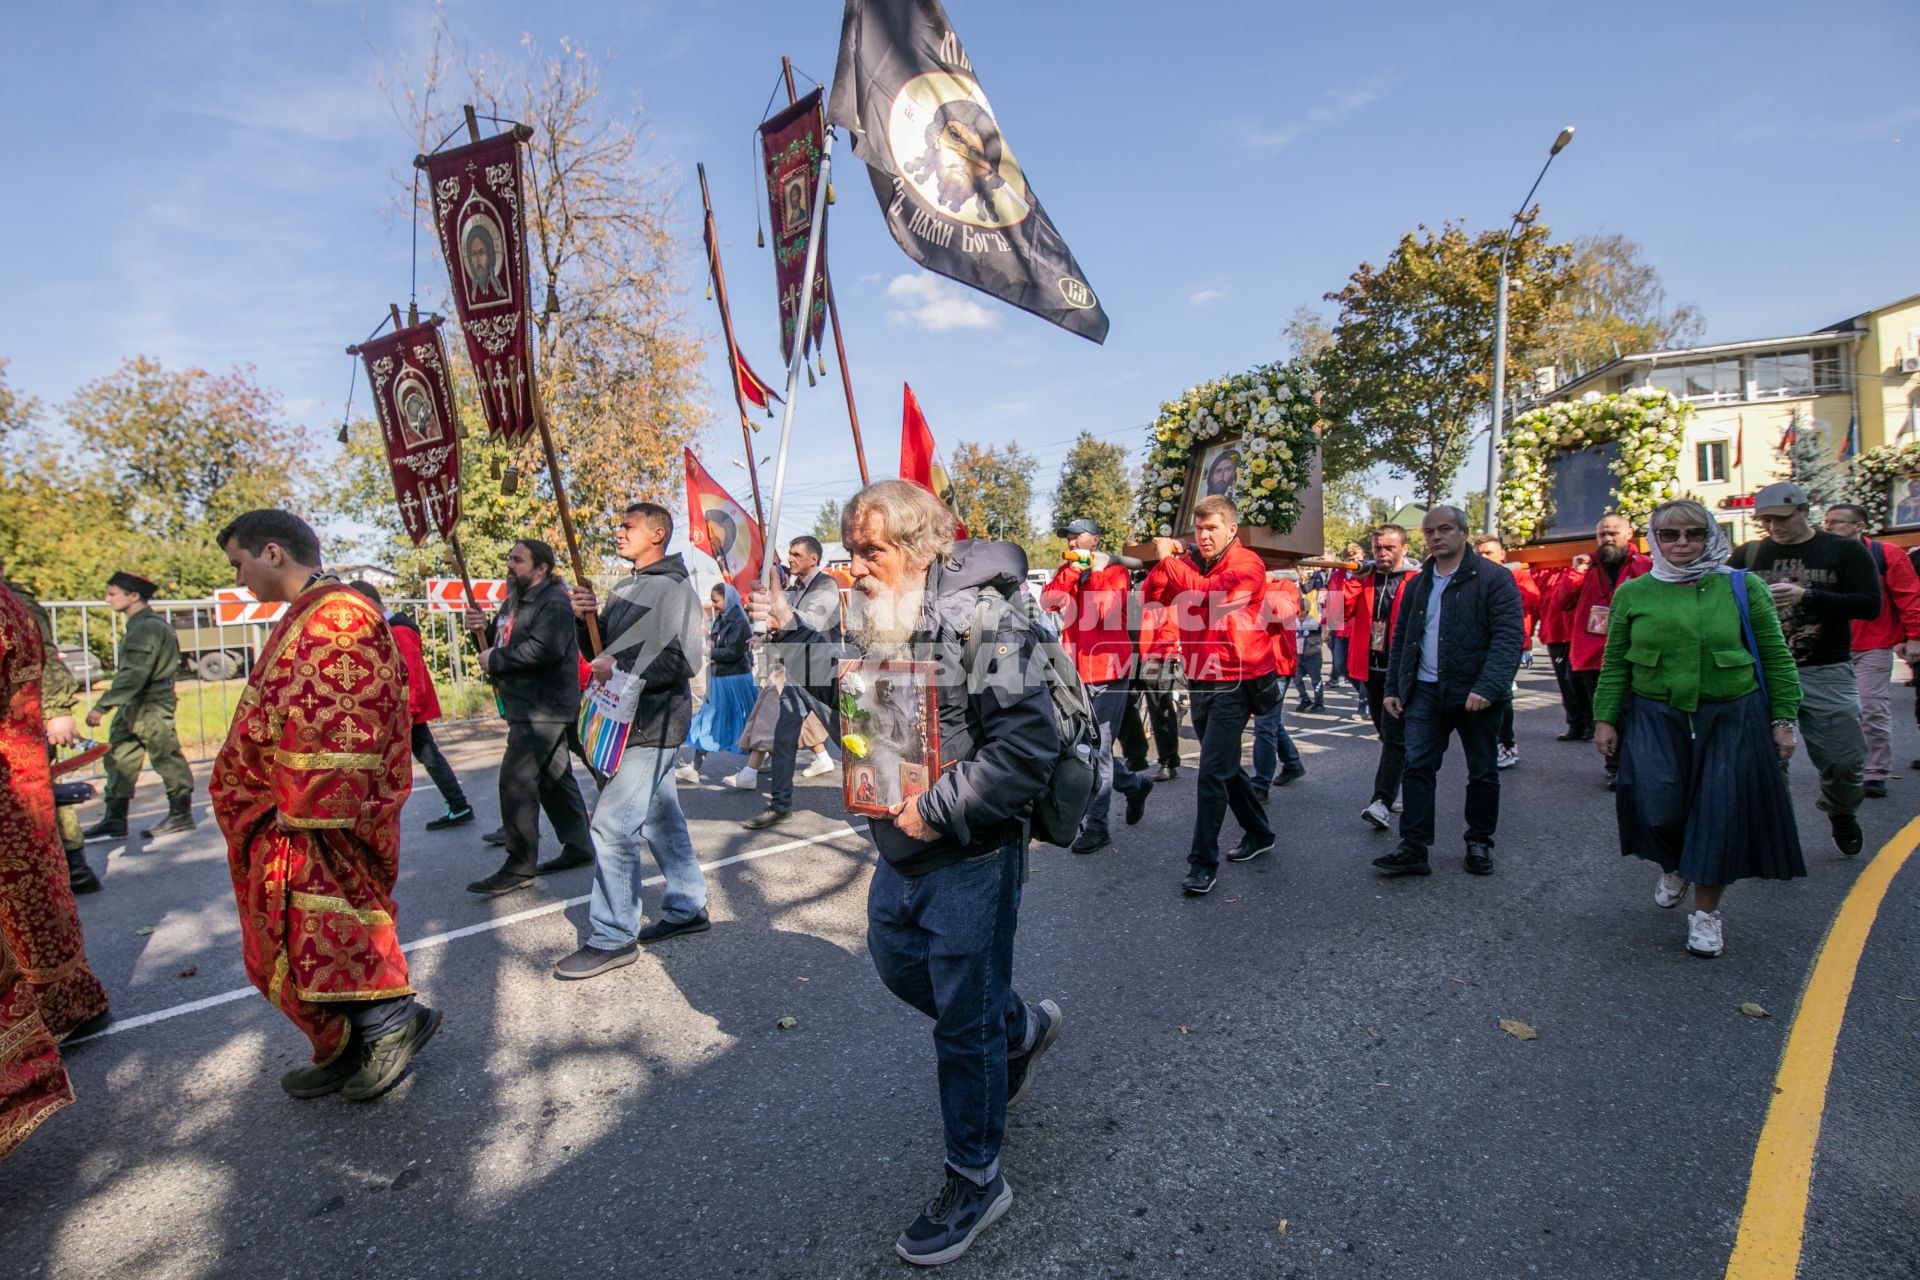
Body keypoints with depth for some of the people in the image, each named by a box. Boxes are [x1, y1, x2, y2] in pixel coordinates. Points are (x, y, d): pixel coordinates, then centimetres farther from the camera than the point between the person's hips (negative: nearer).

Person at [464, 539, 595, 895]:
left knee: (516, 780, -12)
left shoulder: (553, 602, -14)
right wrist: (483, 629, 1)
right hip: (529, 707, 10)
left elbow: (544, 649, -28)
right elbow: (502, 644, 23)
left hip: (544, 708, -10)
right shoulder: (515, 602, 19)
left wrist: (495, 661, -17)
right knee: (555, 778, 15)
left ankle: (520, 867, -5)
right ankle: (578, 846, 25)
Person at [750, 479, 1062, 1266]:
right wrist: (794, 630, 10)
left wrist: (938, 808, -23)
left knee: (963, 1022, 6)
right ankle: (1020, 1028, 50)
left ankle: (975, 1180, 30)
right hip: (901, 847, 9)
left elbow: (1029, 743, -26)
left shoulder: (981, 617, -22)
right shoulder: (880, 616, 3)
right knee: (896, 962, 26)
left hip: (969, 856, -9)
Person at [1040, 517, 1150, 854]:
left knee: (1097, 749, -5)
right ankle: (1134, 783, 37)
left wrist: (1095, 573, -13)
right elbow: (1048, 602, -7)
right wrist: (1072, 571, -14)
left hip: (1108, 671, -6)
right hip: (1076, 672, 6)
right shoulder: (1066, 572, 12)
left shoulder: (1116, 571, -4)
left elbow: (1106, 613, -19)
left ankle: (1095, 825, 6)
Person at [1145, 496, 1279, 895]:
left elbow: (1207, 594, -27)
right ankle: (1259, 833, 38)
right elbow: (1151, 597, -1)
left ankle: (1204, 863, 1)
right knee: (1224, 767, 19)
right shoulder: (1189, 563, 9)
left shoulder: (1246, 564, -10)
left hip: (1234, 682, -7)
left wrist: (1169, 560, -20)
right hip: (1199, 680, 8)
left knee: (1213, 772, -9)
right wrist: (1165, 561, -15)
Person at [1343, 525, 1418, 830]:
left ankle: (1383, 802, -14)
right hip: (1371, 668, 6)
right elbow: (1342, 611, -2)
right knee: (1387, 734, 18)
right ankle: (1405, 785, 37)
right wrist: (1353, 580, -12)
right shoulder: (1363, 577, 9)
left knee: (1394, 736, -10)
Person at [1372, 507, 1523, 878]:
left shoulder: (1494, 577, -6)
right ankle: (1413, 847, 1)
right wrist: (1393, 688, 12)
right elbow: (1401, 638, 17)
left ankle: (1479, 843, 27)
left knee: (1483, 773, 10)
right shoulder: (1418, 583, 12)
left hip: (1475, 693, -4)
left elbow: (1508, 637, -15)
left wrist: (1488, 687, -25)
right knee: (1417, 767, -3)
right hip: (1425, 691, 4)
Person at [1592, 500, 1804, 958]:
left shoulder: (1743, 588, 0)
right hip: (1655, 718, 0)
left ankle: (1706, 912, 22)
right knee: (1657, 809, -9)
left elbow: (1776, 657, 4)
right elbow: (1615, 663, 6)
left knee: (1719, 816, 2)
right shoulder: (1633, 593, 2)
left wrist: (1782, 719, 1)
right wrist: (1605, 718, 3)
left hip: (1731, 720, 0)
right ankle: (1674, 867, 27)